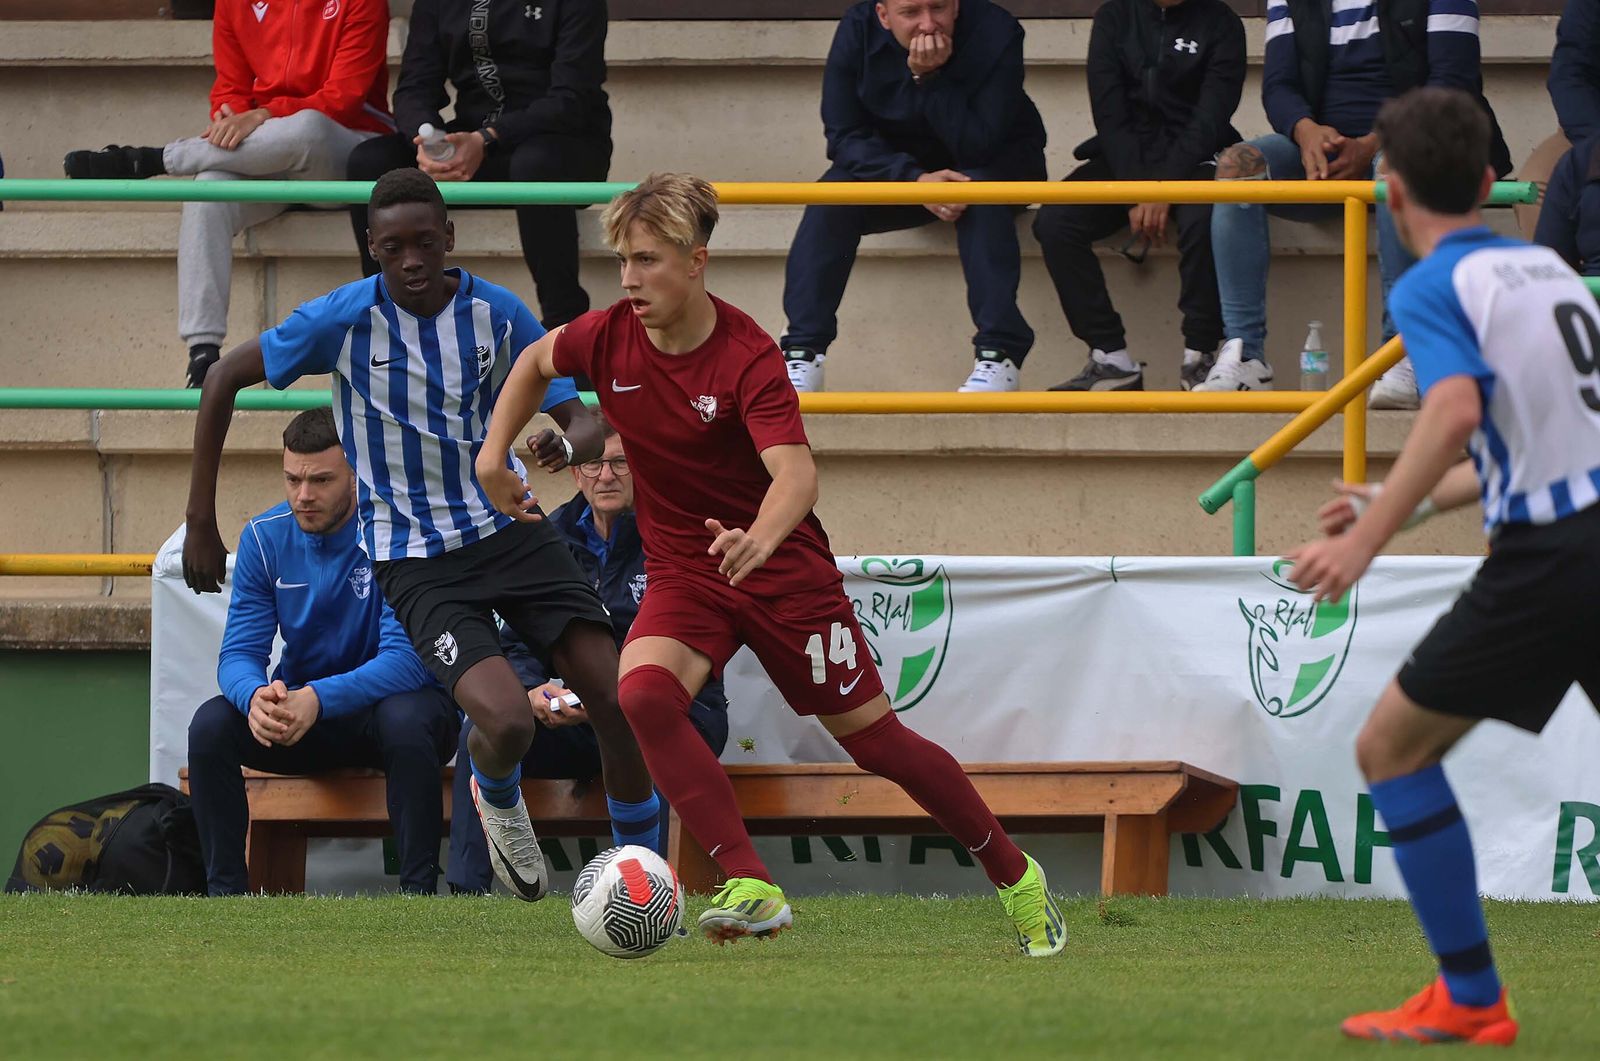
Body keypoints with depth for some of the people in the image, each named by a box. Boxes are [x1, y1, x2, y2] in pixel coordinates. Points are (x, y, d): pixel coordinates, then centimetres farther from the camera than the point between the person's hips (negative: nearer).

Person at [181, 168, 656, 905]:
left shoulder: (498, 313, -5)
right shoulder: (345, 319, -11)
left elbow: (582, 422, -2)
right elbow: (223, 380, 0)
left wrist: (565, 445, -28)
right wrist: (201, 522, -2)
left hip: (509, 527, 3)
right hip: (414, 559, -3)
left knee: (615, 698, -11)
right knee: (507, 721, -23)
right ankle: (497, 799, 15)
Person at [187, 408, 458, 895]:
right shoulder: (265, 538, -5)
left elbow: (407, 657, -27)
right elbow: (239, 653, -8)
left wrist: (318, 699, -42)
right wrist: (254, 696, -35)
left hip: (385, 700, -4)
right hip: (301, 710, 4)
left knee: (405, 721, -38)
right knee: (211, 724, -23)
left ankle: (419, 889, -30)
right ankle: (224, 892, -17)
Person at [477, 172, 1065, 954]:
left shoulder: (747, 357, -22)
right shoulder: (609, 339, -8)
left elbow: (795, 471, -36)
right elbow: (537, 361, 17)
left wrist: (759, 538, -56)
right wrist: (494, 454, 9)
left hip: (782, 567, -4)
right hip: (682, 572, 4)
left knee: (872, 736, 2)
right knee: (644, 692, -28)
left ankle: (1015, 876, 24)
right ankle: (751, 889, -29)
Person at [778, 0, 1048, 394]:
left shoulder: (995, 32, -24)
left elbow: (979, 147, -29)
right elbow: (844, 136, -18)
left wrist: (930, 79, -38)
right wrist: (914, 179, -33)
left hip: (992, 169, -2)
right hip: (899, 166, 2)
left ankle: (998, 354, -36)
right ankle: (802, 355, -26)